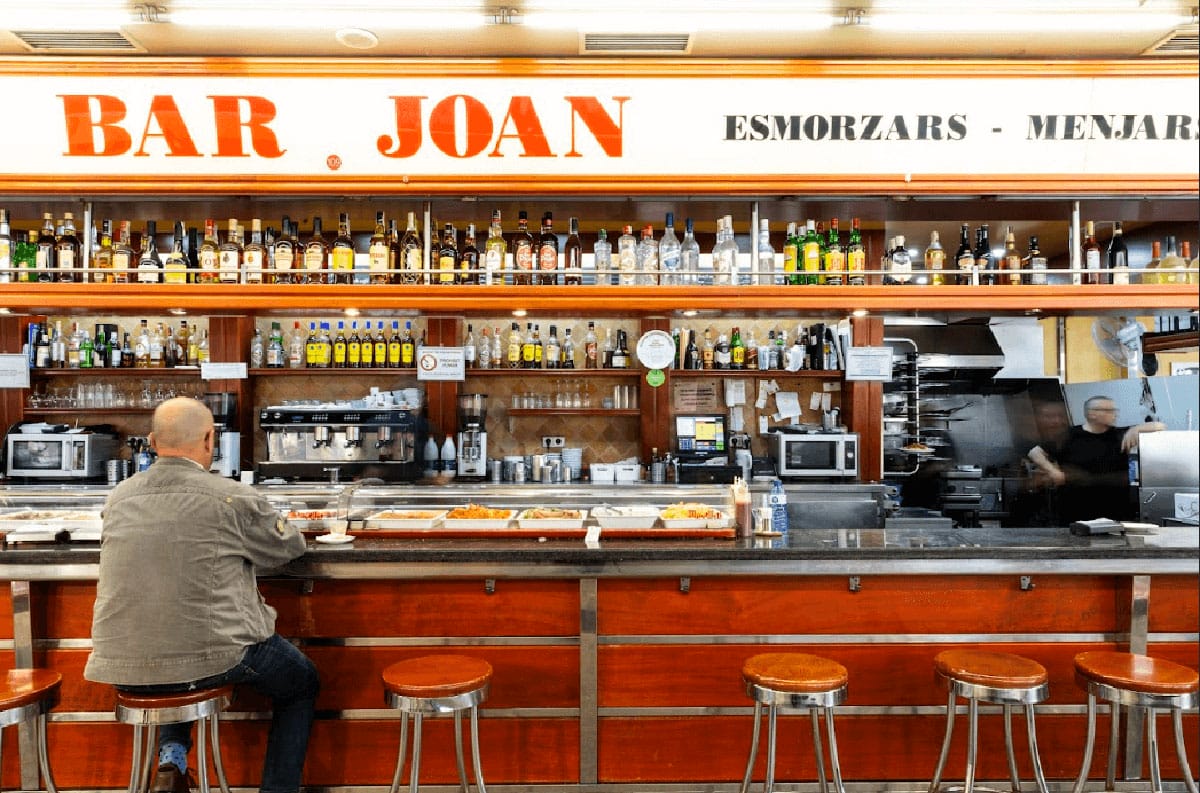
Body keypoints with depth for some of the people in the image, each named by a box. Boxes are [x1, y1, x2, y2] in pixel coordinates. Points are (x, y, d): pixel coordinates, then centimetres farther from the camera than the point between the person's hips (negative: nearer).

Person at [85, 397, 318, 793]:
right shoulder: (234, 498, -13)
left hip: (124, 670, 5)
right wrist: (257, 529, 24)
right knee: (302, 683, 22)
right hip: (212, 659, -5)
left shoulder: (118, 498, 0)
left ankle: (171, 759, 21)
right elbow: (291, 546, 2)